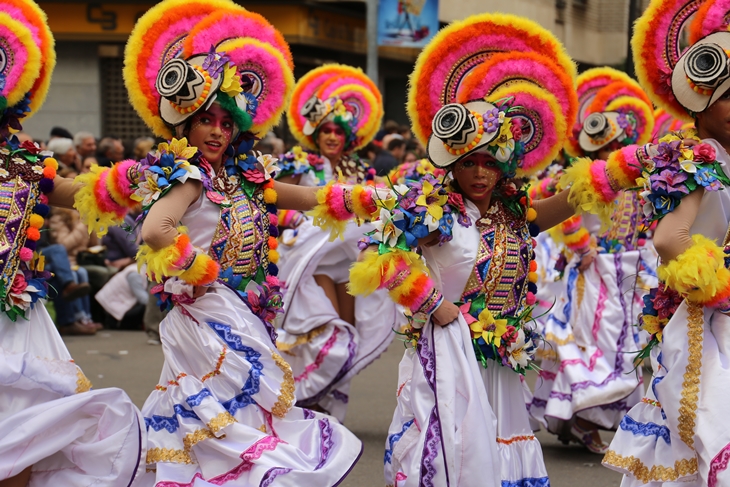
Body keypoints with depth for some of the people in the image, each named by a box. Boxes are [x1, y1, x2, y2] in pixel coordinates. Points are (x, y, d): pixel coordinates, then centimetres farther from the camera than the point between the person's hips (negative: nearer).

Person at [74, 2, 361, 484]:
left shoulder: (245, 175, 12)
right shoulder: (190, 177, -11)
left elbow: (306, 198, 22)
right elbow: (155, 232, -28)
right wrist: (203, 269, -16)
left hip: (244, 316, 8)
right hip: (209, 313, -8)